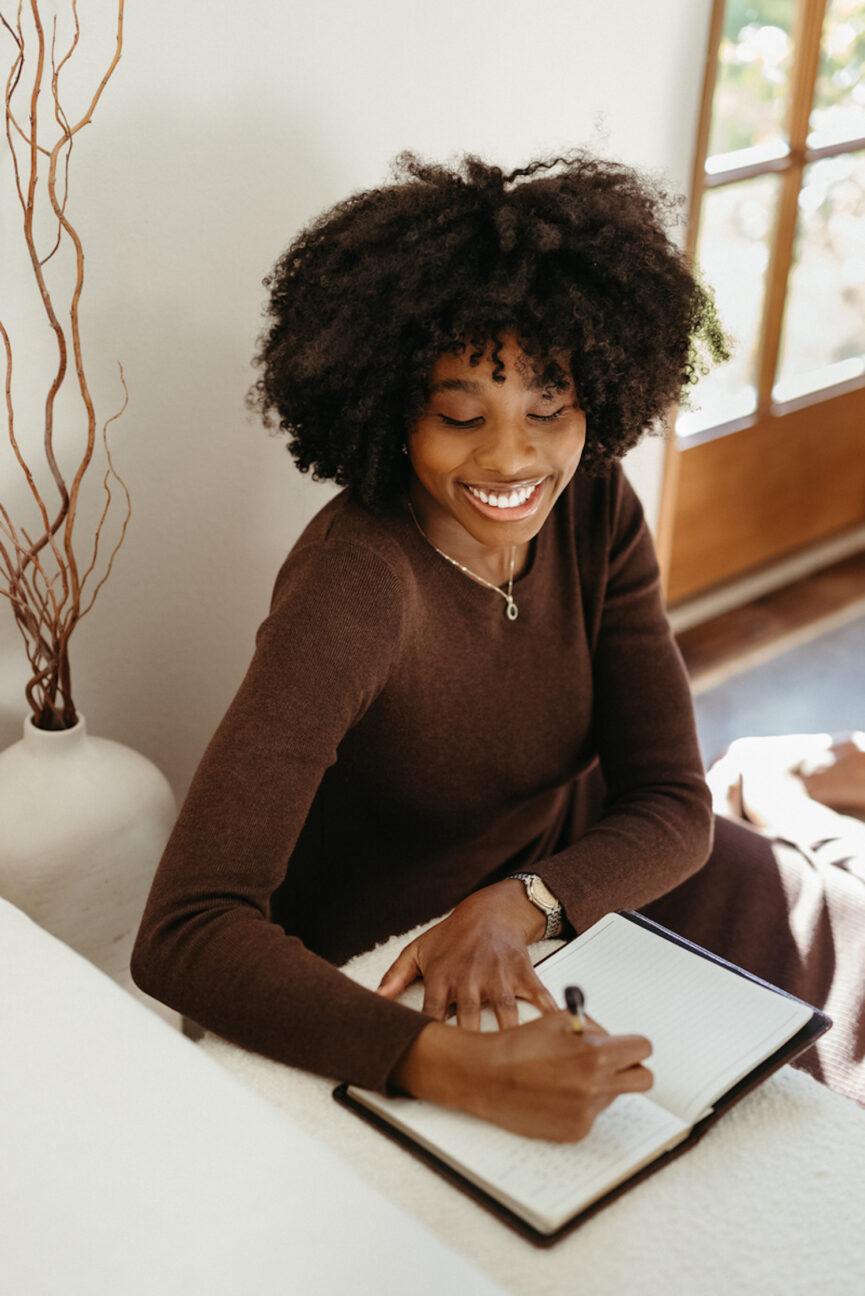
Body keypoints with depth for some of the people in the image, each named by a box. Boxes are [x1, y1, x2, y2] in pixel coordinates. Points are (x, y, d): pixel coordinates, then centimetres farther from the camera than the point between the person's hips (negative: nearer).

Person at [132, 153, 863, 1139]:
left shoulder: (595, 509, -12)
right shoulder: (354, 587, -32)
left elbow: (674, 809, -11)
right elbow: (182, 936, -38)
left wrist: (522, 903, -32)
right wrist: (463, 1069, -50)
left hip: (571, 885, 6)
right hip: (389, 978, -6)